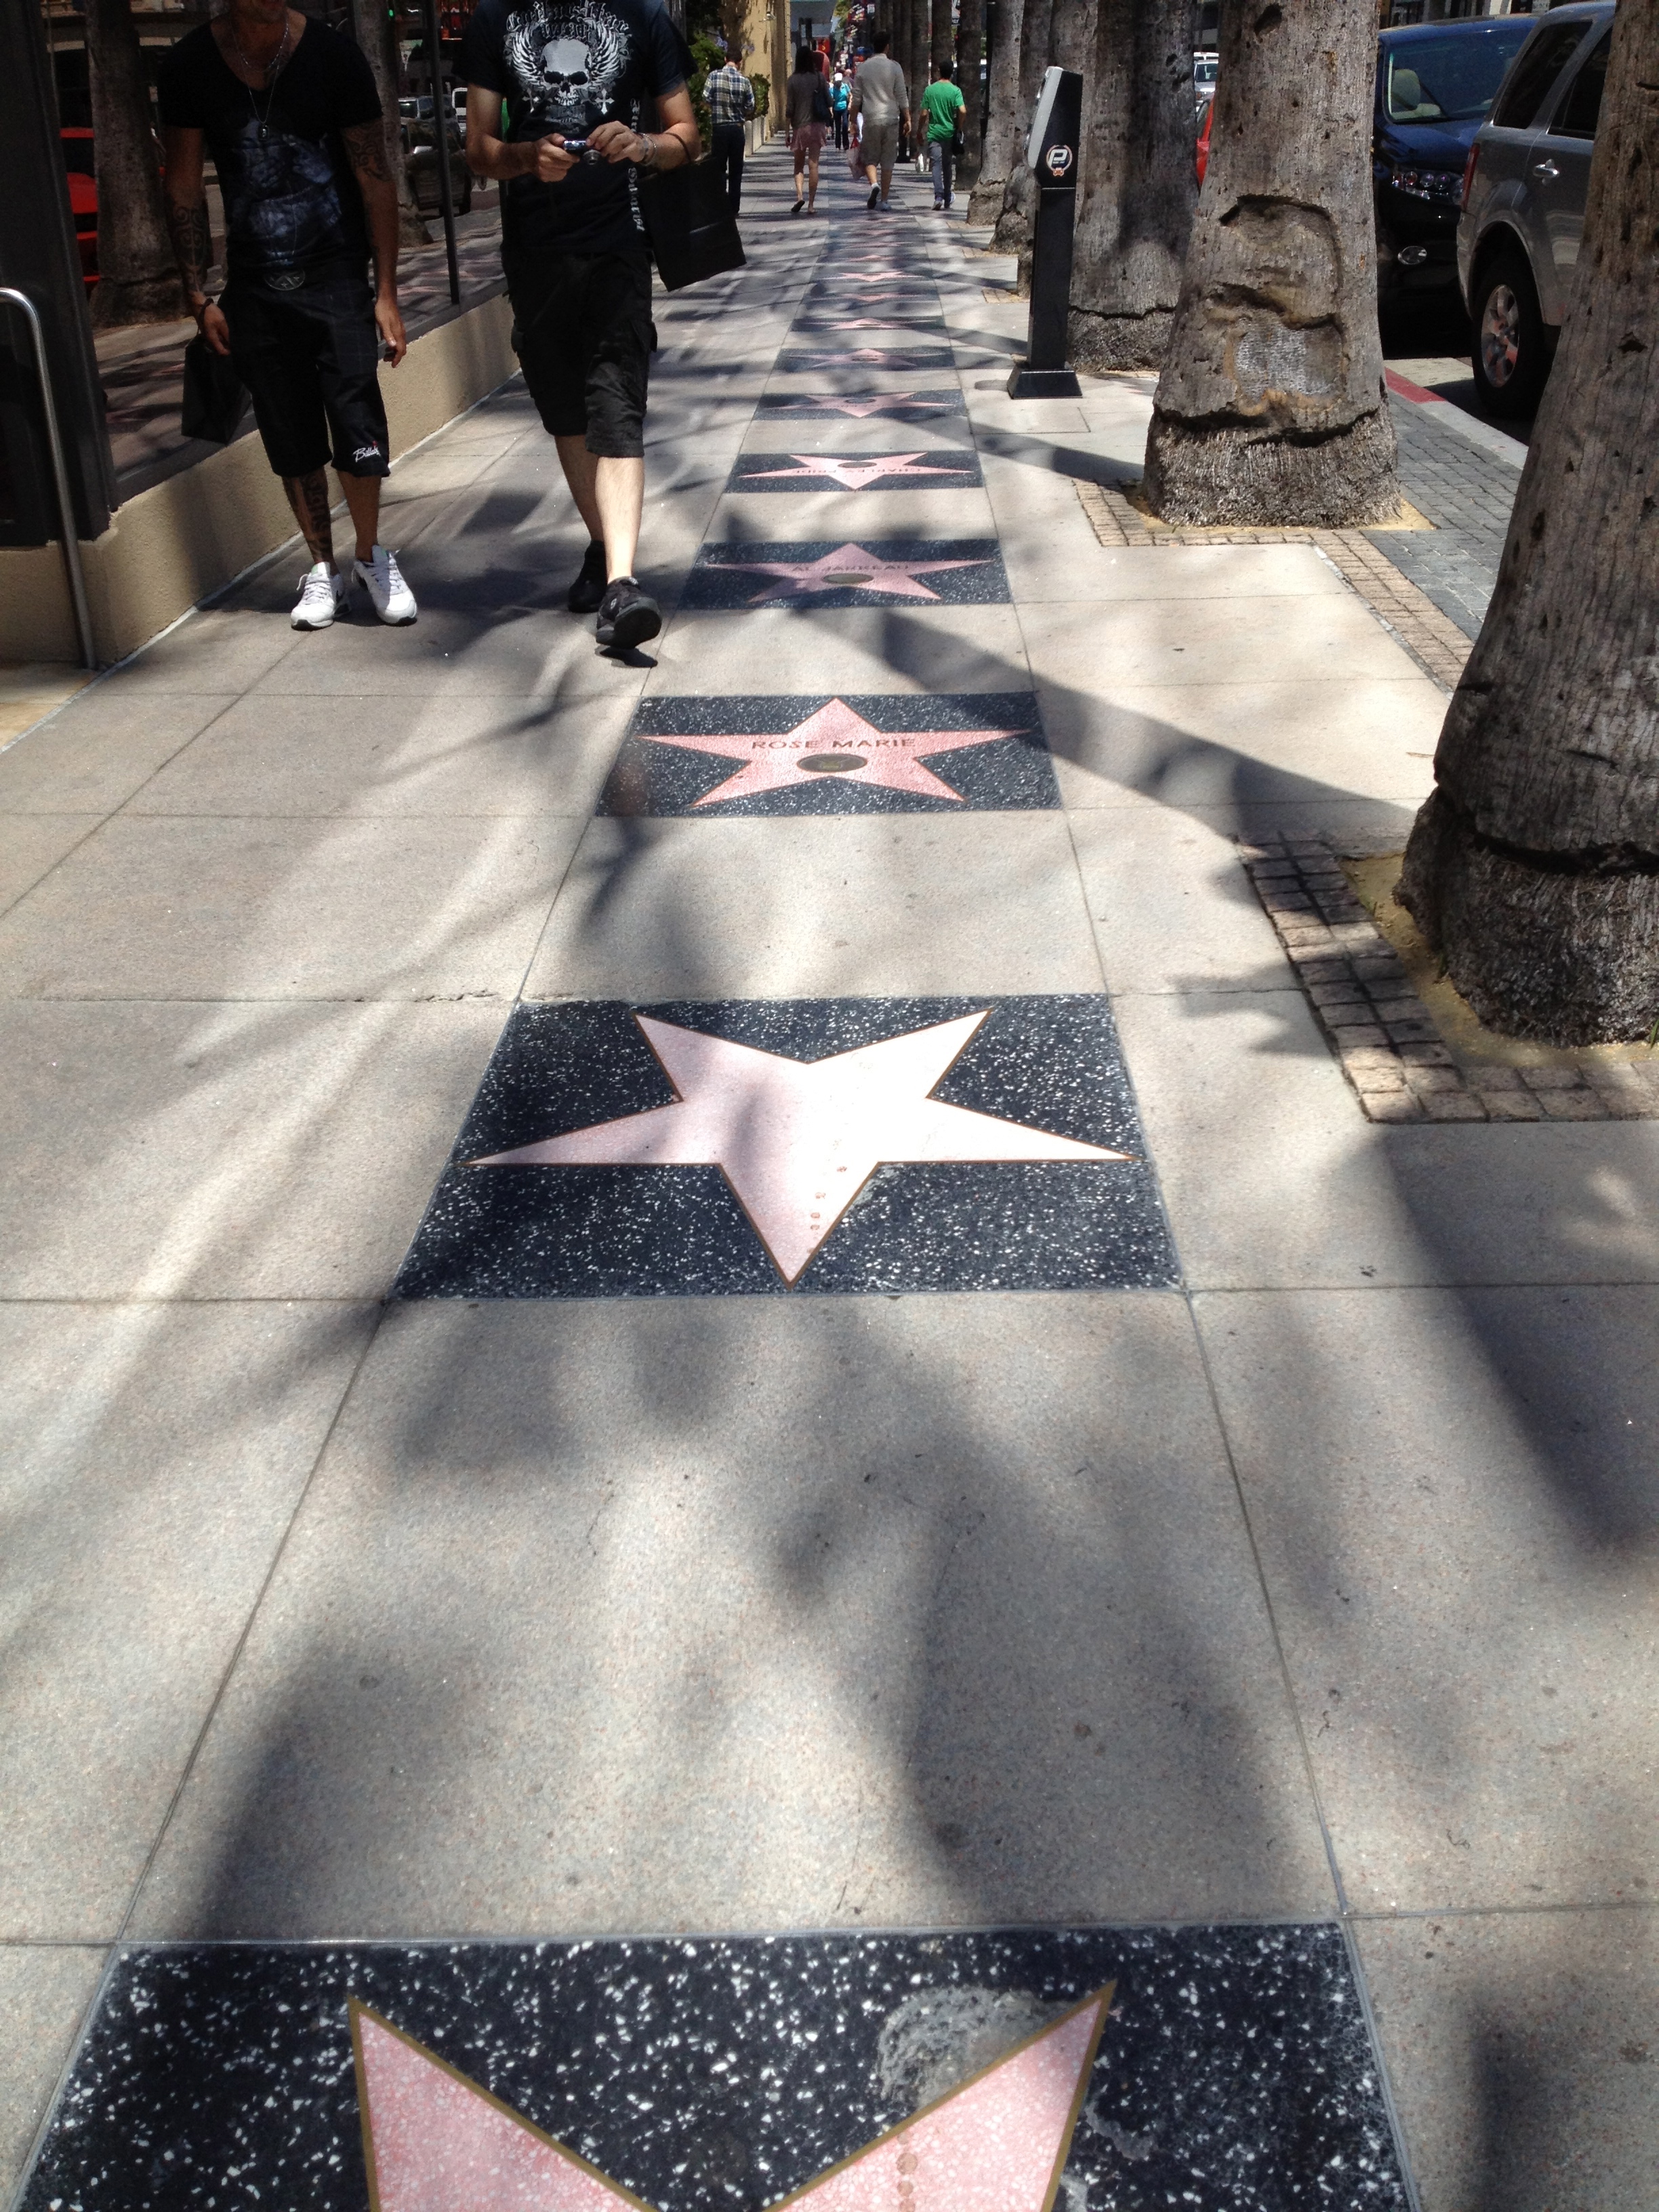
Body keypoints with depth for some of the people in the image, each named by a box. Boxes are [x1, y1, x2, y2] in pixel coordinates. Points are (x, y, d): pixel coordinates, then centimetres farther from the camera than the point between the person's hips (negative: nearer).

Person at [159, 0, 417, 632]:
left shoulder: (332, 55, -4)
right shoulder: (189, 67, 0)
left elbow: (374, 179, -2)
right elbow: (185, 186, 6)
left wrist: (386, 292, -6)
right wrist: (198, 296, 2)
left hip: (337, 274, -2)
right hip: (255, 288, 2)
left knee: (357, 424, -10)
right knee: (291, 440, 5)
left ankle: (371, 557, 12)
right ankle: (322, 568, 20)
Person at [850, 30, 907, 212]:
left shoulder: (863, 67, 2)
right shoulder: (894, 67, -2)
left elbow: (856, 98, 4)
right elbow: (902, 96, -2)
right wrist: (907, 119, 6)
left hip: (870, 118, 0)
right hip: (891, 118, 0)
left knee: (870, 157, 11)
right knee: (888, 160, 6)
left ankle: (874, 184, -18)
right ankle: (884, 199, 5)